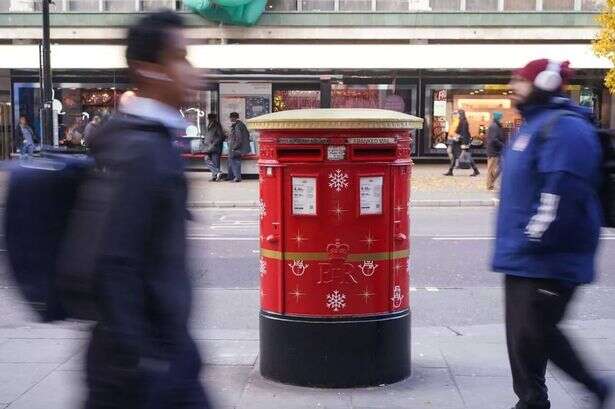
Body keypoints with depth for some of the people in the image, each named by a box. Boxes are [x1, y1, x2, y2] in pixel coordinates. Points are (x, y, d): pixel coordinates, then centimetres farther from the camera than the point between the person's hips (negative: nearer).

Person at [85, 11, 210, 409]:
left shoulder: (154, 141, 9)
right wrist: (134, 361, -21)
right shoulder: (140, 149, -20)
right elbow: (114, 264, -24)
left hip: (169, 350, 9)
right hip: (142, 360, -9)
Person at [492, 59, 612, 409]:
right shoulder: (536, 124, 17)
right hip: (523, 258, 10)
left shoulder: (564, 128, -16)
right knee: (533, 333, 15)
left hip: (547, 261, -10)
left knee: (530, 335, -4)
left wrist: (536, 240, -25)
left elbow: (562, 192, -26)